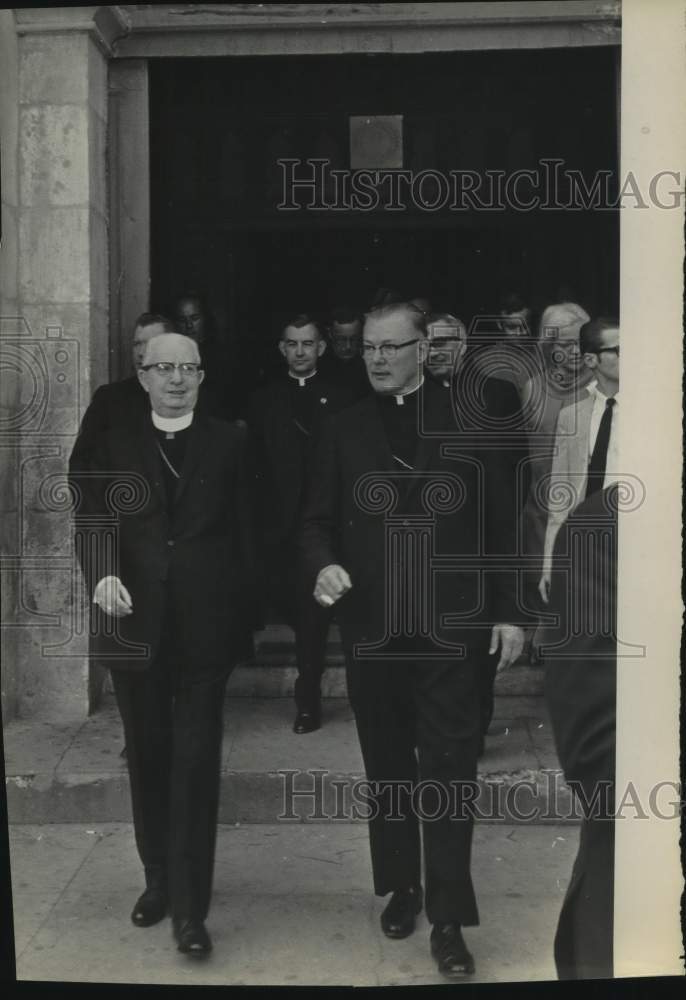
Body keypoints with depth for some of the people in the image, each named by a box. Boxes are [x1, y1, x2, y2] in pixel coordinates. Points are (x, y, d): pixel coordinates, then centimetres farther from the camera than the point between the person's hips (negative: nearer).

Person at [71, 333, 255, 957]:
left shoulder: (228, 443, 5)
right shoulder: (114, 442, 8)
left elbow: (244, 530, 3)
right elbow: (92, 518, -1)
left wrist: (242, 613, -4)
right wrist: (102, 574, -21)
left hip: (205, 625, -2)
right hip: (135, 624, 2)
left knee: (196, 761, -2)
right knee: (147, 757, 13)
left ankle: (190, 907, 6)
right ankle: (159, 879, 30)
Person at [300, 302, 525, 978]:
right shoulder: (343, 430, 4)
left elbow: (498, 522, 2)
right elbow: (316, 520, 7)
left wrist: (507, 610, 0)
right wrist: (323, 566, -14)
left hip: (447, 630, -2)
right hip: (369, 630, 3)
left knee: (449, 772, -1)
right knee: (386, 769, 15)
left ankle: (448, 920, 10)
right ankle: (401, 887, 33)